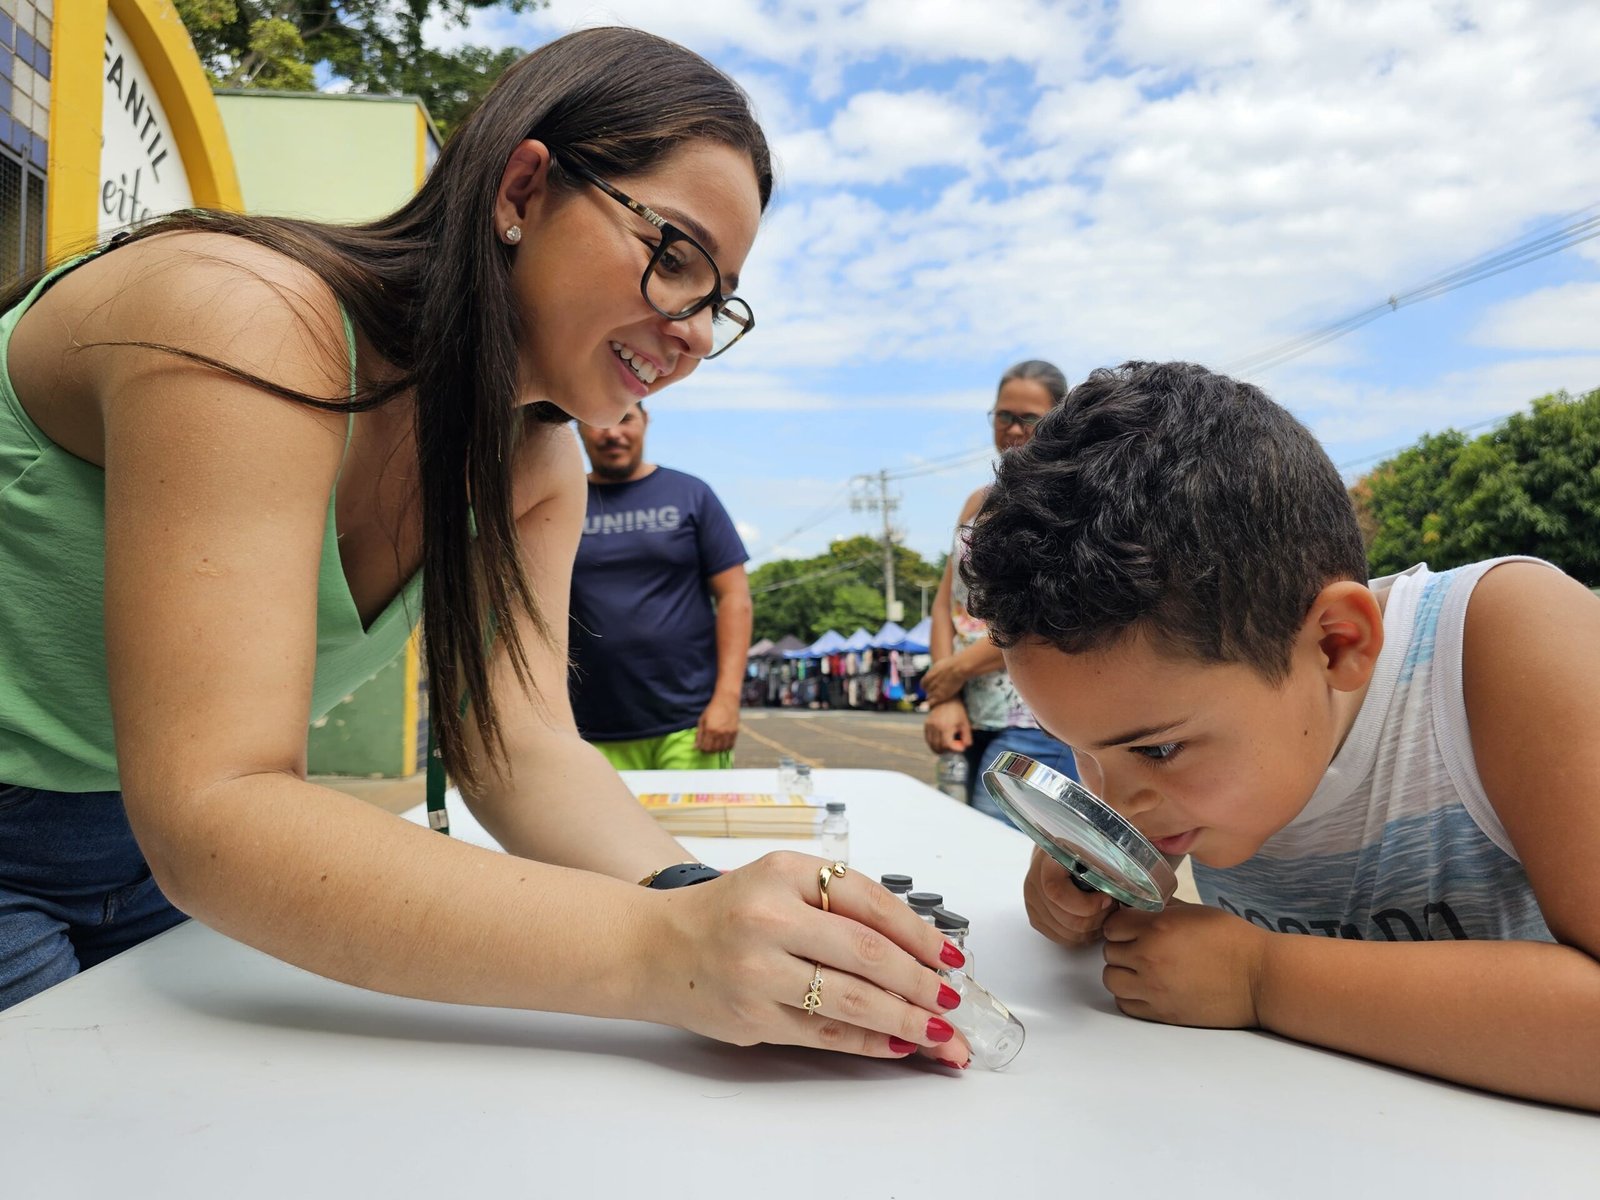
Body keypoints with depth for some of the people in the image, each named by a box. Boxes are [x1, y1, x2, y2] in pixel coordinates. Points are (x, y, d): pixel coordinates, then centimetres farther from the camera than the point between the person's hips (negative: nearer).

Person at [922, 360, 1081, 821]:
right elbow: (946, 600, 10)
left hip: (1041, 720, -7)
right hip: (978, 717, 7)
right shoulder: (979, 502, 16)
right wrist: (944, 697, -3)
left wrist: (959, 667, -11)